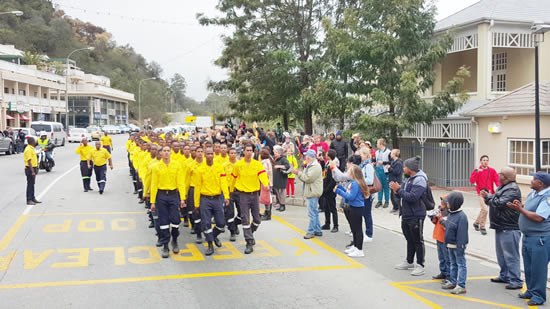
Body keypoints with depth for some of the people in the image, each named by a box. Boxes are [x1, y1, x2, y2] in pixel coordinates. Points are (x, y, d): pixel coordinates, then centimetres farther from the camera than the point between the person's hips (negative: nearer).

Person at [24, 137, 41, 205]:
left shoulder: (31, 149, 14)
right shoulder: (28, 149, -18)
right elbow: (29, 161, -23)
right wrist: (32, 171, -26)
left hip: (33, 168, 10)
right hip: (30, 169, -10)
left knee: (32, 184, 15)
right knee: (30, 185, -5)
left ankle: (33, 198, 23)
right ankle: (29, 200, -1)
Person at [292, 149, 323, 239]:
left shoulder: (315, 167, -16)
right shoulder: (310, 166, 18)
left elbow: (308, 178, -22)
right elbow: (305, 177, 18)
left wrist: (298, 173, -12)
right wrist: (299, 173, 2)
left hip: (313, 193, -11)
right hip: (311, 192, 11)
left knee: (312, 213, -7)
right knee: (315, 212, 15)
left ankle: (311, 232, -4)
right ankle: (318, 231, 22)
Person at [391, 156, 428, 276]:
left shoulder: (419, 180, -18)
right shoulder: (408, 178, 12)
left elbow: (412, 197, -27)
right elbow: (404, 194, 18)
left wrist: (399, 189, -21)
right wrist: (396, 191, -2)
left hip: (416, 216, -9)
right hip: (406, 215, 9)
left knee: (418, 241, -1)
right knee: (409, 239, 20)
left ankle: (420, 266, 7)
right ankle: (409, 262, 32)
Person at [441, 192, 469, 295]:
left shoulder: (461, 216, -21)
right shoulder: (451, 213, 7)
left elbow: (462, 234, -22)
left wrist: (460, 248, -23)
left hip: (458, 245, -10)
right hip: (450, 245, 10)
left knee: (461, 264, -1)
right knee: (453, 264, 20)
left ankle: (461, 286, 2)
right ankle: (452, 282, 32)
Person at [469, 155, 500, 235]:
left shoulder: (492, 171, 5)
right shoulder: (477, 171, -2)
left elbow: (497, 180, 0)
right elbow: (472, 181, -13)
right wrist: (476, 172, -26)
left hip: (490, 193, 4)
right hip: (482, 193, -4)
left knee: (483, 210, 15)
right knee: (485, 210, -16)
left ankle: (476, 223, 38)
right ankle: (482, 227, 0)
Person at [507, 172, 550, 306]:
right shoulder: (532, 194, 11)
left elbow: (538, 217, -24)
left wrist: (521, 209, -16)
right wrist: (519, 206, -1)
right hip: (527, 236, 9)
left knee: (538, 268, -1)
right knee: (528, 267, 17)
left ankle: (538, 296, 9)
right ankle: (531, 291, 30)